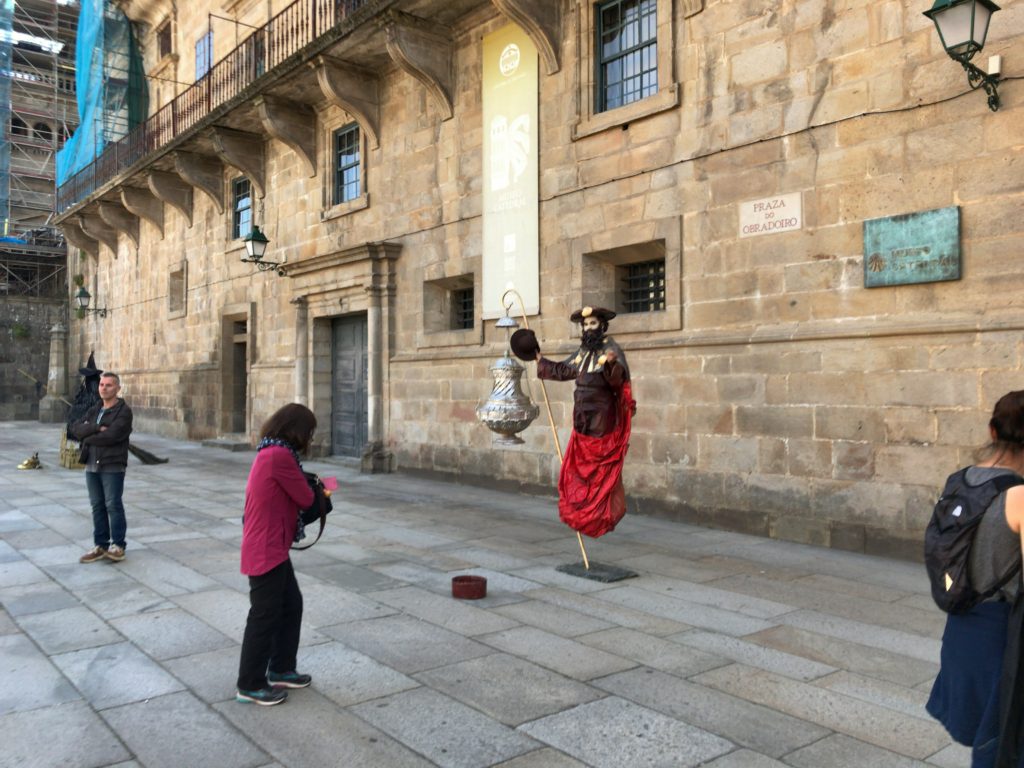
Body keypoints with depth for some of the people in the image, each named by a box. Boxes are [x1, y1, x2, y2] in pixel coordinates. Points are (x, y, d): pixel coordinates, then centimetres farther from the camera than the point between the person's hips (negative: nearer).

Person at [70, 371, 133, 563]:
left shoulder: (124, 411, -7)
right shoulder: (93, 410, 14)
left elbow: (111, 436, -20)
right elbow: (76, 428, 0)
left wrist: (88, 438, -4)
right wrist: (96, 428, -16)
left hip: (113, 466, -6)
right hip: (92, 465, 6)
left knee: (113, 505, -2)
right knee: (97, 506, 9)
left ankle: (118, 545, 6)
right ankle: (100, 545, 15)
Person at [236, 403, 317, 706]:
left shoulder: (270, 452, 11)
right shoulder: (279, 455, -21)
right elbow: (304, 498, -14)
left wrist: (305, 488, -2)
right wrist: (311, 491, 6)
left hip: (272, 547, 10)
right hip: (266, 550, -10)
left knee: (291, 604, 18)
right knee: (265, 615, 1)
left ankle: (280, 669, 31)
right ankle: (250, 685, 15)